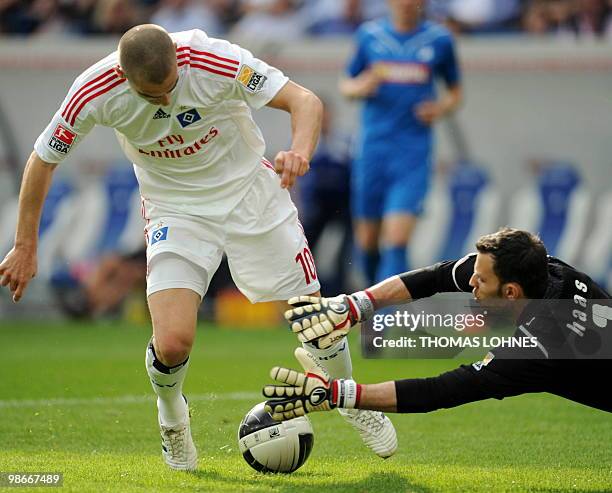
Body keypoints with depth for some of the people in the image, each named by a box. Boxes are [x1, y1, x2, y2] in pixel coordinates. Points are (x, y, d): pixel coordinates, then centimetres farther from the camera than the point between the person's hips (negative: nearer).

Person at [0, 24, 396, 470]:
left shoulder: (215, 61, -29)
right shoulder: (94, 94, -24)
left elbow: (305, 101, -27)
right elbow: (43, 160, -8)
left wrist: (300, 152, -48)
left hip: (250, 192, 0)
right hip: (175, 211, 0)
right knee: (172, 343, -19)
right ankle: (172, 420, 16)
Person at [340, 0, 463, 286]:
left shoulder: (439, 40, 4)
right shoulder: (369, 35, 6)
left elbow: (455, 92, 16)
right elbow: (346, 85, 15)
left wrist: (441, 108, -6)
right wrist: (361, 87, -8)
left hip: (414, 152, -2)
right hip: (373, 148, 2)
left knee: (397, 240, -15)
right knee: (366, 241, 8)